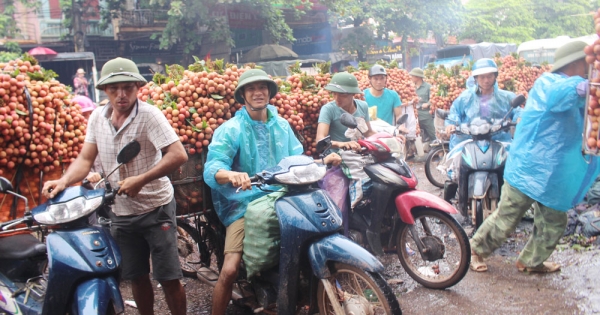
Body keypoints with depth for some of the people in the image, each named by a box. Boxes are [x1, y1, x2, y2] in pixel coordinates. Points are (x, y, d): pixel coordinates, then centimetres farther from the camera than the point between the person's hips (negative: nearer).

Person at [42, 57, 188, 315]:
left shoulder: (149, 115, -17)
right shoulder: (97, 118, 2)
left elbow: (179, 155, -25)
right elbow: (86, 158, 4)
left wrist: (140, 180, -28)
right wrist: (64, 181, -15)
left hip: (155, 209, -5)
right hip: (120, 212, 6)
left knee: (169, 278, 0)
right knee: (136, 277, 18)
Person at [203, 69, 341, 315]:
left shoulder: (282, 125, 12)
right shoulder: (230, 129, -5)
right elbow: (211, 169, -19)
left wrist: (322, 160, -5)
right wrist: (231, 175, -42)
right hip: (245, 206, -4)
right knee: (229, 271, -18)